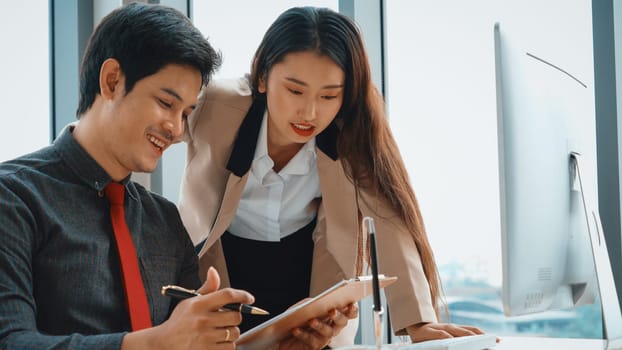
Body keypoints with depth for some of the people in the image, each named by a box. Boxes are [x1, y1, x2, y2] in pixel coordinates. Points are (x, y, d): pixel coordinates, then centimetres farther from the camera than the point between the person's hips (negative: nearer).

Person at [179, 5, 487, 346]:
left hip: (311, 292, 0)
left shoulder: (351, 133, -19)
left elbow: (390, 215, -26)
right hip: (218, 278, 0)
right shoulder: (213, 107, -24)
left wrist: (418, 320, -37)